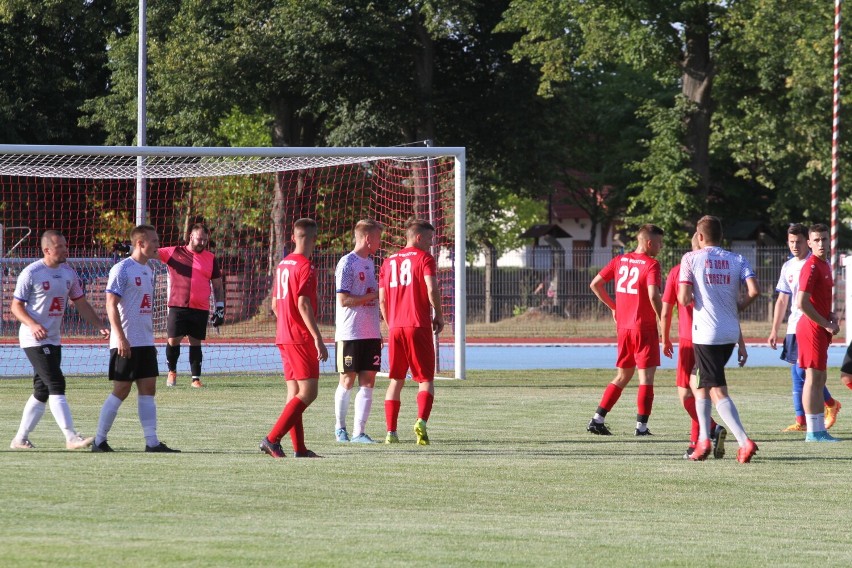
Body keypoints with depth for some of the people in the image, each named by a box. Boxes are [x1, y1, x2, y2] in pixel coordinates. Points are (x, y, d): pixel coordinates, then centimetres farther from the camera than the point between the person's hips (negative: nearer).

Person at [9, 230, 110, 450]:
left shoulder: (68, 273, 9)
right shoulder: (31, 273, -12)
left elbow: (81, 303, 16)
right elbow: (16, 306, -9)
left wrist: (100, 326, 7)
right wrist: (32, 325, -26)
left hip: (53, 340, 8)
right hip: (34, 340, -8)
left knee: (42, 392, 9)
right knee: (56, 385, -15)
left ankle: (20, 439, 17)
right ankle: (71, 438, -19)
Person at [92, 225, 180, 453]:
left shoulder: (148, 271, 15)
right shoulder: (122, 269, -11)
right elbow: (111, 304, -16)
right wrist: (120, 337, -22)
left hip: (145, 342, 8)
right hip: (126, 343, -8)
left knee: (148, 389, 4)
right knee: (121, 390, -5)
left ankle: (152, 442, 3)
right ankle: (99, 441, 3)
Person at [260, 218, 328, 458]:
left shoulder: (283, 264, 13)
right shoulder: (305, 266, -12)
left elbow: (275, 305, 19)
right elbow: (303, 304, -20)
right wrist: (318, 339, -20)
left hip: (284, 337, 9)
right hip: (301, 338, -9)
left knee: (295, 392, 10)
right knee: (308, 391, -8)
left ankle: (299, 448, 9)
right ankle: (272, 439, -16)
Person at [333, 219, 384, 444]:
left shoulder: (370, 263, 15)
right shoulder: (347, 263, -10)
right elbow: (344, 299, -16)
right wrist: (375, 295, -17)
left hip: (370, 334, 7)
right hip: (349, 333, -7)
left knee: (368, 382, 1)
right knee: (347, 381, 1)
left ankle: (359, 431, 1)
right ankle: (340, 428, 16)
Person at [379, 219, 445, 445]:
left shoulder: (388, 262, 15)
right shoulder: (424, 258, -1)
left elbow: (382, 300, 14)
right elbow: (432, 289, -14)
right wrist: (439, 316, -2)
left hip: (395, 328, 5)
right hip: (419, 326, -5)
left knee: (396, 381, 11)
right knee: (426, 379, 0)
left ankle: (391, 432, 5)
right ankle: (421, 421, -22)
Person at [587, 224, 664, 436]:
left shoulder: (619, 261, 9)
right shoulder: (651, 264, -10)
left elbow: (595, 284, 11)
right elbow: (653, 295, -23)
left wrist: (613, 307, 20)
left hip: (623, 327, 6)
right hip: (644, 328, -6)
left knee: (622, 376, 16)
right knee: (646, 377, -2)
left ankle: (597, 420, 12)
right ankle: (642, 426, -5)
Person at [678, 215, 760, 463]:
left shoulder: (691, 258, -3)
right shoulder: (737, 260, 6)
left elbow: (684, 298, -11)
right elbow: (754, 290, -8)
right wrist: (738, 307, 10)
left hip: (706, 333, -5)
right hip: (731, 333, 5)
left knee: (718, 391, -7)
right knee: (701, 384, 22)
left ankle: (744, 442, -22)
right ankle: (704, 440, 20)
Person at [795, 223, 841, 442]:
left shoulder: (825, 265, 15)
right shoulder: (812, 266, -15)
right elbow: (802, 302, -22)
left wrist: (830, 315, 8)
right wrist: (826, 324, -16)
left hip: (821, 328, 10)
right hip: (812, 327, -10)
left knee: (819, 379, 12)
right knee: (813, 379, -8)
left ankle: (819, 429, 17)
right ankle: (813, 431, -6)